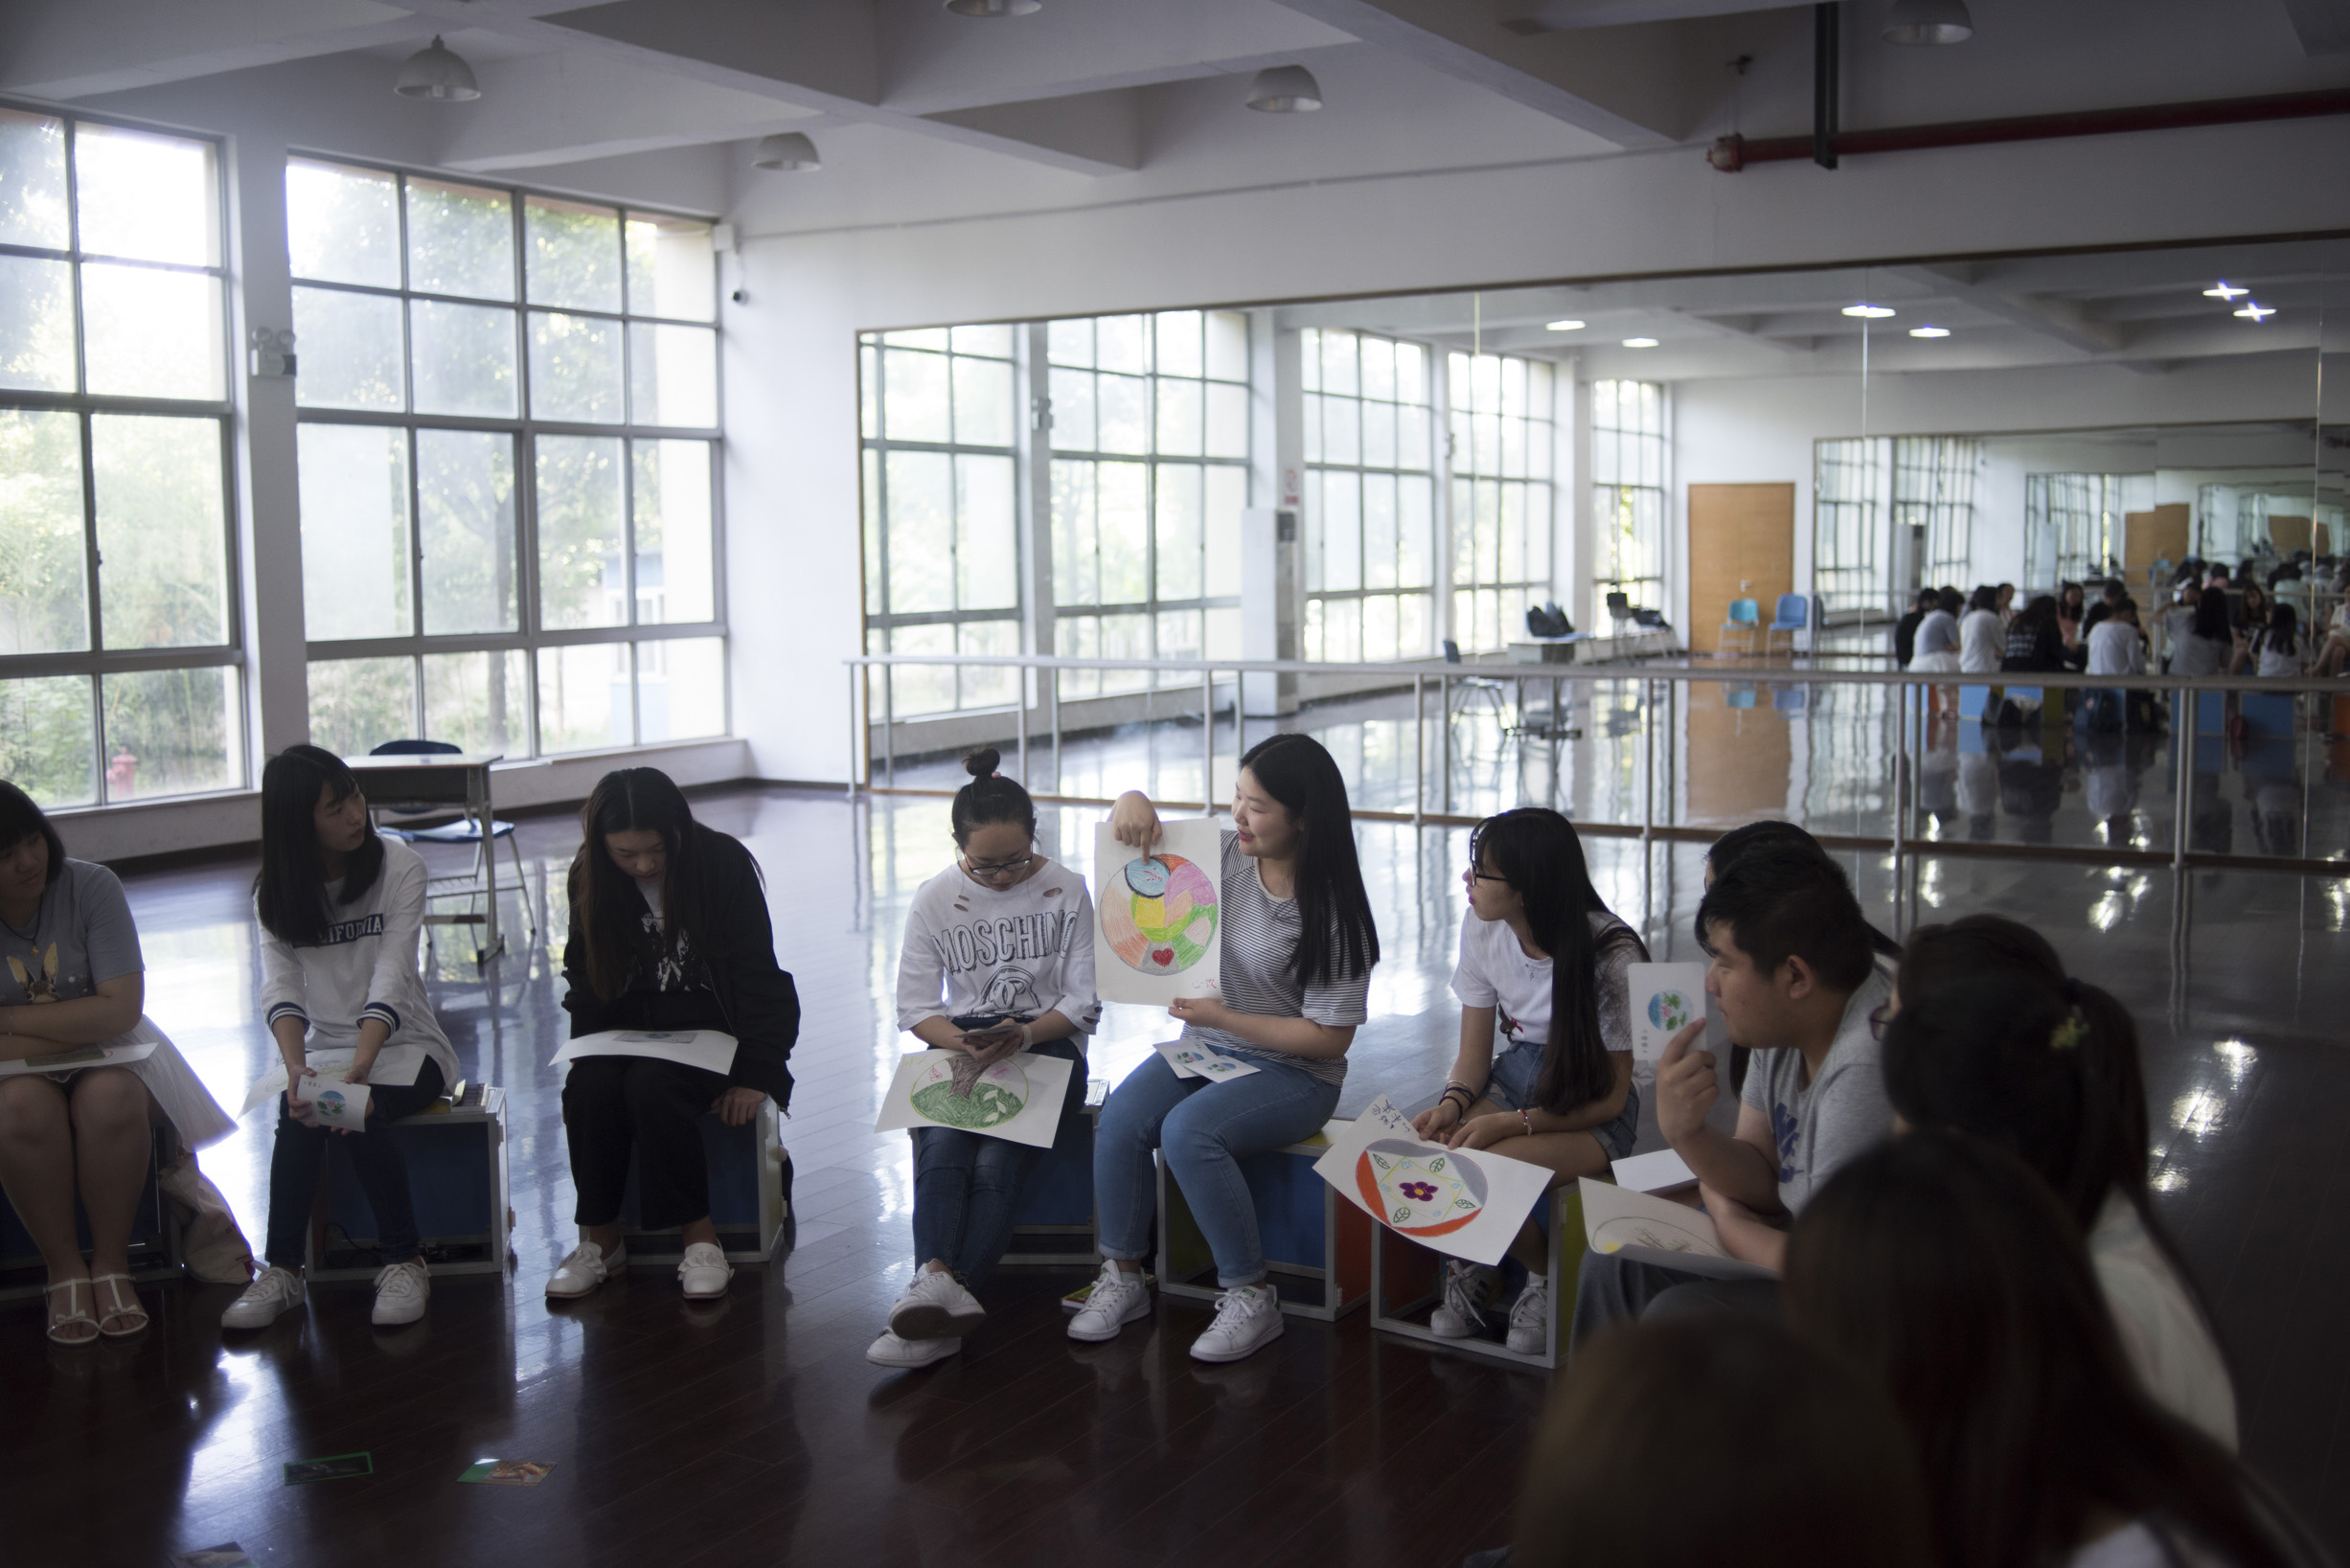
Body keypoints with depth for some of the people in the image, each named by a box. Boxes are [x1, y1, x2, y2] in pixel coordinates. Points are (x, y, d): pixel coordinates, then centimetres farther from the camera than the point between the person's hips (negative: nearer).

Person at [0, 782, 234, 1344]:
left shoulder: (91, 887, -13)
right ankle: (63, 1269, -16)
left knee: (110, 1099, -33)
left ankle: (111, 1264, -15)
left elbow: (122, 1010, -17)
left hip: (106, 1052, 0)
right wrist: (81, 1025, -18)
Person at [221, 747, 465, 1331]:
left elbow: (390, 981, -18)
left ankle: (404, 1262, -15)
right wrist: (296, 1067, -31)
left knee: (358, 1114, -31)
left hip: (403, 1046, -2)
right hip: (324, 1047, 3)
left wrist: (360, 1067, -34)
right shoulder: (276, 893, 3)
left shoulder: (399, 867, -7)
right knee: (299, 1112, -29)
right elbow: (280, 988, -11)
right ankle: (283, 1271, -20)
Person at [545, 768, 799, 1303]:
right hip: (626, 1030, 4)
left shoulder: (723, 862, -11)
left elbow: (755, 974, -10)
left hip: (710, 1027, -4)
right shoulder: (590, 878, 0)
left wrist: (754, 1074, -14)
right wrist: (586, 1056, -6)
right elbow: (585, 983, 10)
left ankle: (700, 1238, -20)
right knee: (587, 1089, -27)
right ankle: (600, 1239, -10)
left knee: (649, 1084, -33)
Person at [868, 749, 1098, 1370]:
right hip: (958, 1045, 1)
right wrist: (964, 1042, -19)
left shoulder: (1065, 891, 1)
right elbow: (916, 1006, 3)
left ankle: (935, 1296, -37)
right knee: (942, 1144, -32)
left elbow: (1083, 1002, 1)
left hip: (1046, 1044, -1)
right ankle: (938, 1282, -49)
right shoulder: (934, 900, 4)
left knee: (994, 1161, -29)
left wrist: (1022, 1035, -17)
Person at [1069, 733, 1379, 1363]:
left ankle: (1250, 1297, -17)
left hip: (1291, 1072, -5)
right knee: (1119, 1119, -22)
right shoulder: (1226, 855, -1)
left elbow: (1330, 1038, -16)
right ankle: (1123, 1277, -4)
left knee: (1187, 1130, -32)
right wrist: (1132, 801, -11)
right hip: (1203, 1049, 6)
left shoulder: (1332, 917, -16)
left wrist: (1222, 1017, -20)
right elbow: (1130, 841, 14)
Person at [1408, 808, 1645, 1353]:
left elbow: (1611, 1098, -16)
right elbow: (1474, 1053, 2)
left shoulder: (1610, 956, -22)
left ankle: (1546, 1276, 1)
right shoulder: (1482, 929, -6)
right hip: (1515, 1075, 5)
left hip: (1591, 1113, -5)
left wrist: (1512, 1123, -28)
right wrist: (1453, 1104, -21)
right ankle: (1468, 1262, 6)